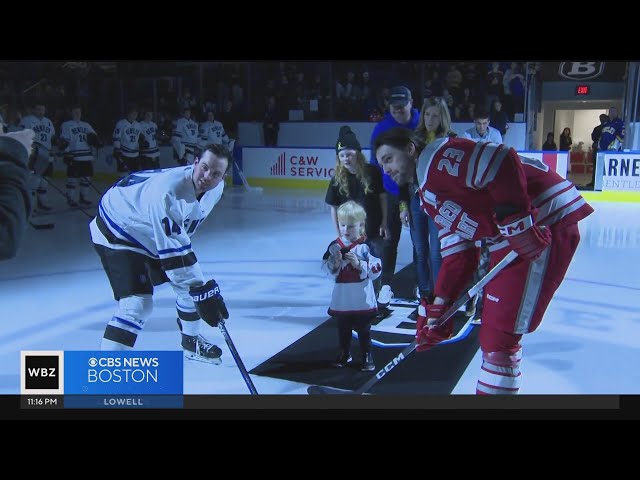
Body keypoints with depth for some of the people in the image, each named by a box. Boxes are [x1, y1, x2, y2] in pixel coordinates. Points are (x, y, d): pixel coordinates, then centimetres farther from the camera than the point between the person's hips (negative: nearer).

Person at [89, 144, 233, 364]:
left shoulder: (215, 188, -12)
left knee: (192, 284, 12)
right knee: (138, 304, -21)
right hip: (118, 233, -8)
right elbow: (173, 254, -37)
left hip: (158, 234, 9)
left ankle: (192, 342, 36)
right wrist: (202, 293, -35)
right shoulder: (167, 191, -39)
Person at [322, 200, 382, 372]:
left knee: (363, 330, 10)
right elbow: (326, 268, 0)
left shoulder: (366, 246, -11)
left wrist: (359, 264, -24)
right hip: (341, 299, 3)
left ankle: (367, 356, 24)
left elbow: (376, 271, -14)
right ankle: (344, 353, 37)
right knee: (343, 328, 19)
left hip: (362, 300, -3)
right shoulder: (334, 246, -2)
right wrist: (335, 264, -19)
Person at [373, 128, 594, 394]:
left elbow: (501, 162, -21)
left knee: (499, 334, -6)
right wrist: (439, 305, 11)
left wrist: (515, 220, -24)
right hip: (509, 241, 10)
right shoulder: (428, 199, 20)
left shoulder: (437, 156, -7)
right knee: (490, 328, 18)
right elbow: (458, 255, 17)